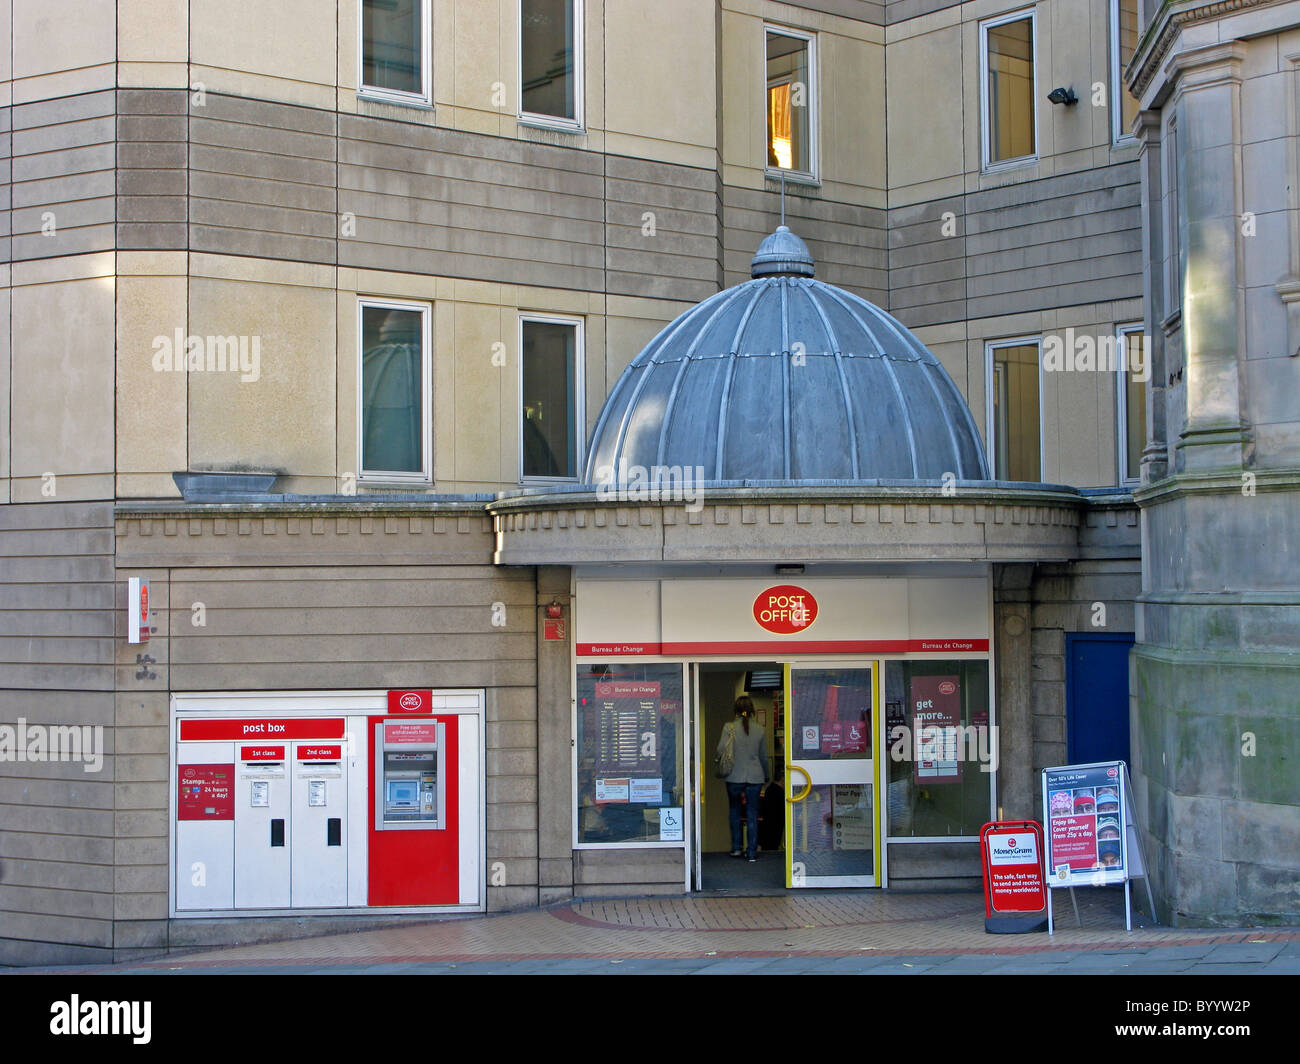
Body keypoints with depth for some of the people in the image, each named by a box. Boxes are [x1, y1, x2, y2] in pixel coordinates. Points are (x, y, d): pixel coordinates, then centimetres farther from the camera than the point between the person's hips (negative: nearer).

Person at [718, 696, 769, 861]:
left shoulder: (729, 727, -7)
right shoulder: (759, 729, 1)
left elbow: (720, 751, -12)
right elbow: (764, 756, 9)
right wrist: (766, 777, 22)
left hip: (735, 776, -1)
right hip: (755, 777, 1)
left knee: (734, 810, 17)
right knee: (752, 814, 6)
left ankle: (736, 847, 15)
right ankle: (752, 852, 6)